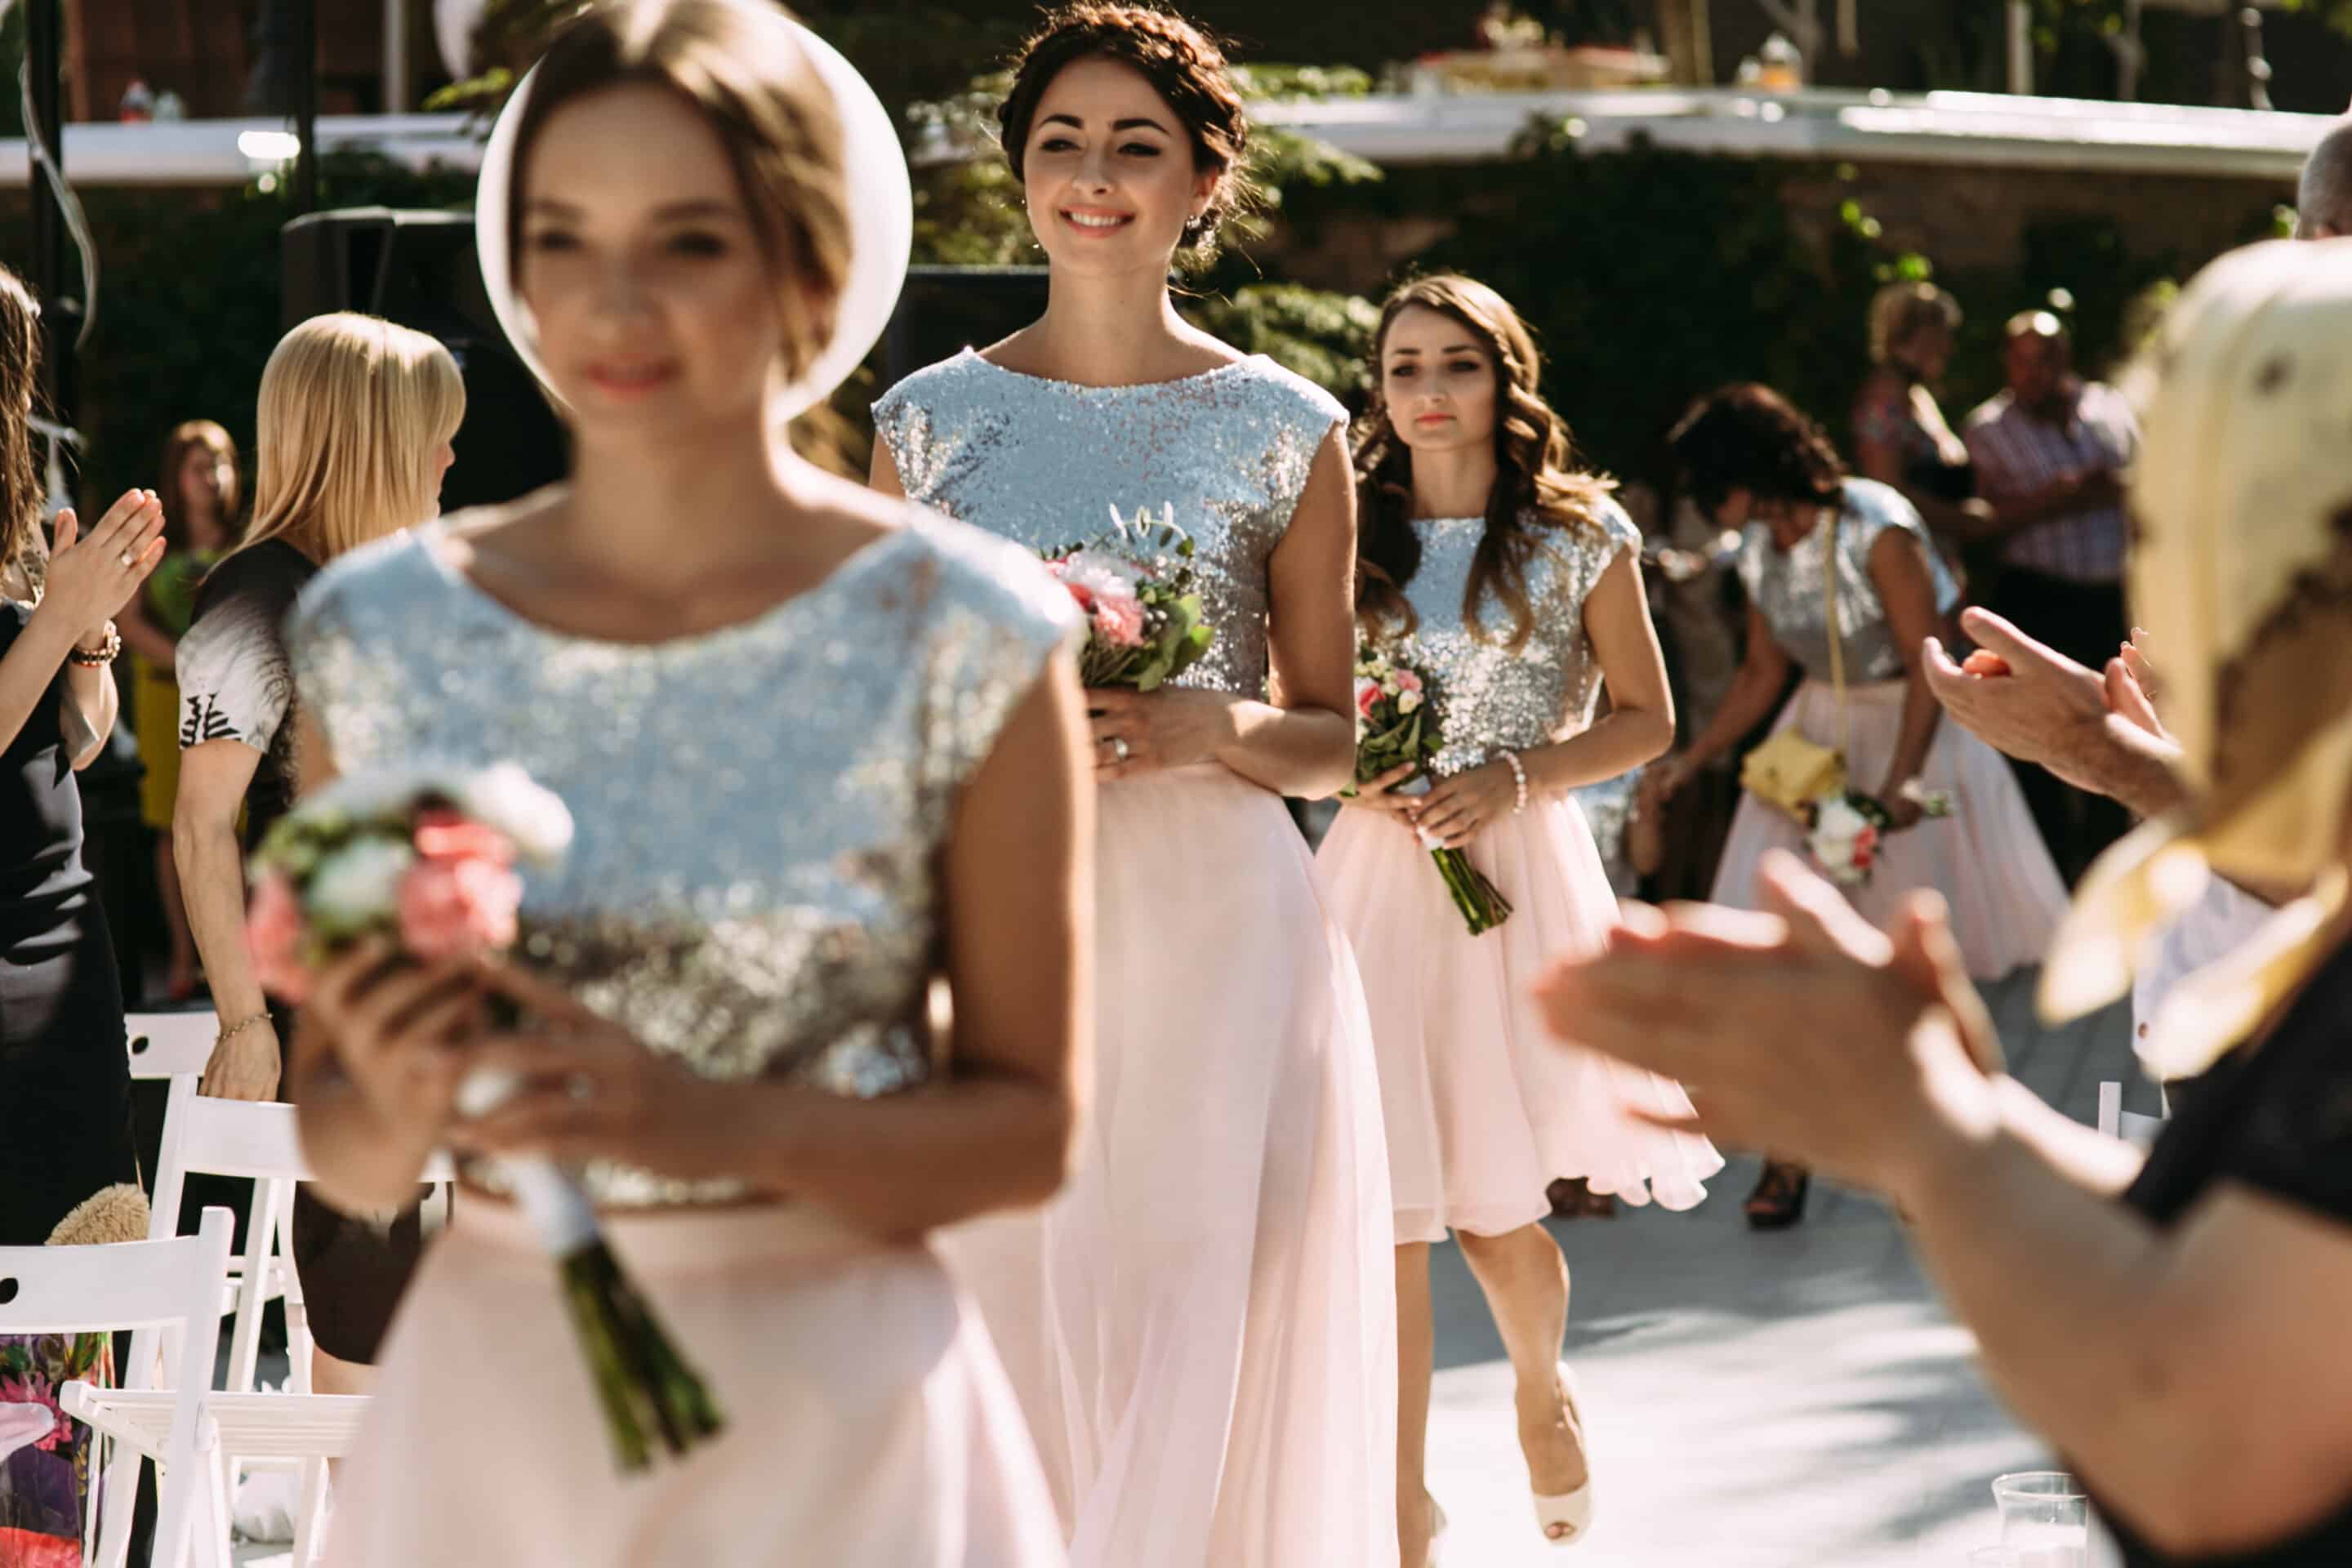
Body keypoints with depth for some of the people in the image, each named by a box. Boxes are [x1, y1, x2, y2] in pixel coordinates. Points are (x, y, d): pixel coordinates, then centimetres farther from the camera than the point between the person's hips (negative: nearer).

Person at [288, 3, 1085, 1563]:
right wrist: (400, 1106, -17)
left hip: (834, 1412, -2)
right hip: (488, 1407, 3)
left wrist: (714, 1122, -20)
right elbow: (340, 1153, 5)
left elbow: (1031, 1124, -5)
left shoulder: (967, 640, -9)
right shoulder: (382, 631, -1)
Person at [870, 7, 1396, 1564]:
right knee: (1005, 1332, 0)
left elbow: (1331, 737, 9)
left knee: (1203, 1337, -4)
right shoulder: (933, 418, 7)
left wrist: (1214, 728, -11)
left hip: (1215, 927, -1)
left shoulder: (1284, 429, 4)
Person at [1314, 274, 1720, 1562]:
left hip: (1520, 875, -1)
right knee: (1383, 1214, -6)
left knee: (1493, 1211, 0)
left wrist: (1519, 776, -9)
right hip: (1376, 875, 2)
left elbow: (1645, 719, 6)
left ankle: (1544, 1387, 34)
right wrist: (1353, 775, -5)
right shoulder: (1353, 536, 9)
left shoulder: (1582, 536, 4)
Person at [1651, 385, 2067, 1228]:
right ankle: (1791, 1149, -4)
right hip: (1817, 737, 5)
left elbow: (1929, 665, -20)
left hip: (1911, 730, -5)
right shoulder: (1759, 553, -1)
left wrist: (1901, 778, -28)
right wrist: (1687, 764, 6)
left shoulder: (1877, 531, -21)